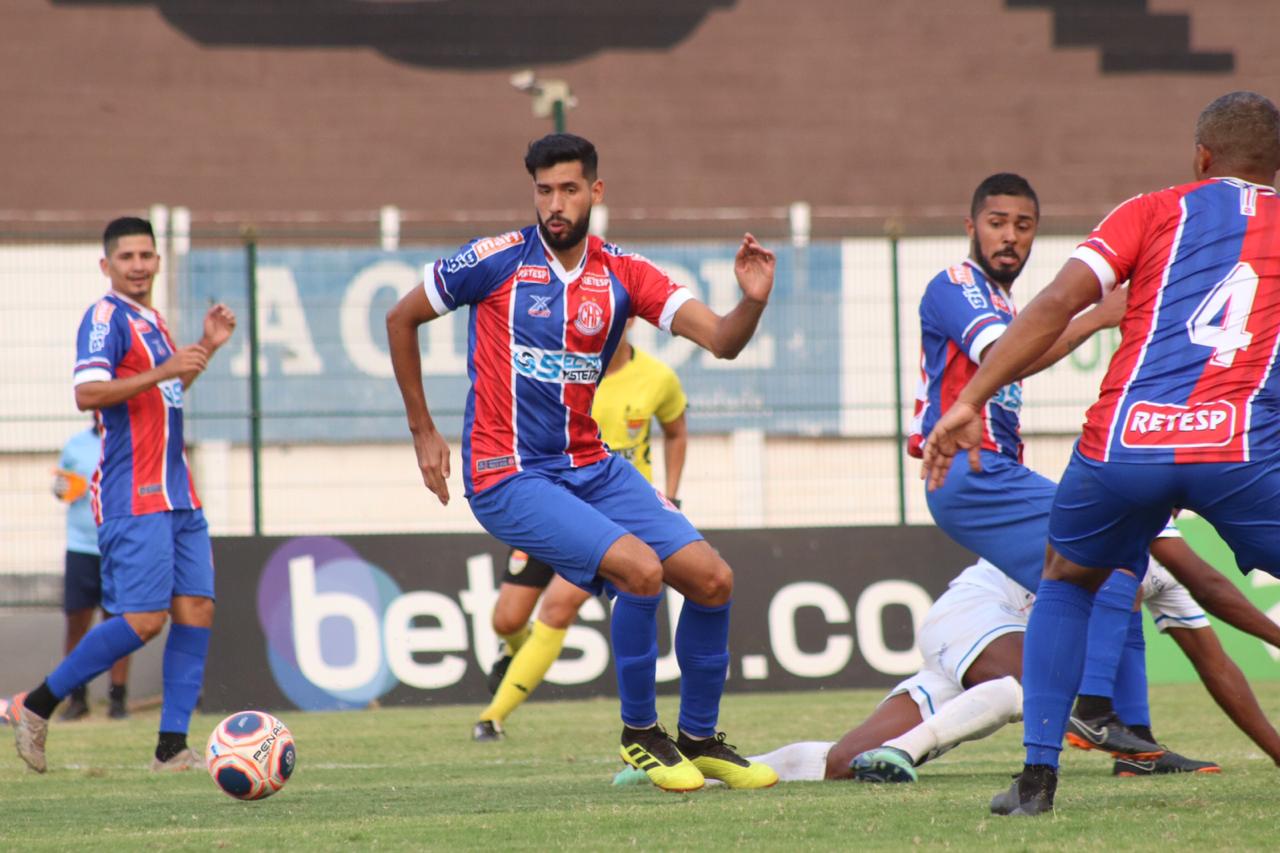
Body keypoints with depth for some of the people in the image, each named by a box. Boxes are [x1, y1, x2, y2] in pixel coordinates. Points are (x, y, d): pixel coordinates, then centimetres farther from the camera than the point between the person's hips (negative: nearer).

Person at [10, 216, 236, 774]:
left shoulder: (150, 320, 19)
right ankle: (37, 707, -3)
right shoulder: (106, 316, -9)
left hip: (176, 495, 9)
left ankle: (172, 748, 1)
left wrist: (205, 349, 22)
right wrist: (161, 372, -26)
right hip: (133, 497, -9)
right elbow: (88, 393, -22)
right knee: (144, 619, -15)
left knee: (197, 611, 0)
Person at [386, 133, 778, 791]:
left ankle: (699, 738, 15)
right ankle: (639, 733, -6)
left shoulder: (623, 274, 2)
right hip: (509, 475, -5)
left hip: (590, 465, 6)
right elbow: (401, 320, 5)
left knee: (712, 578, -4)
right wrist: (422, 432, 5)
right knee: (641, 569, -25)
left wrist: (752, 302, -29)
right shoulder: (498, 260, -7)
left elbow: (721, 340, -7)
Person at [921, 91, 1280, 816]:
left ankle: (1038, 775, 16)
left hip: (1125, 438, 1)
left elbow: (1058, 302, 4)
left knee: (1066, 581, 27)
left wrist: (970, 401, 2)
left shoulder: (1156, 212, 17)